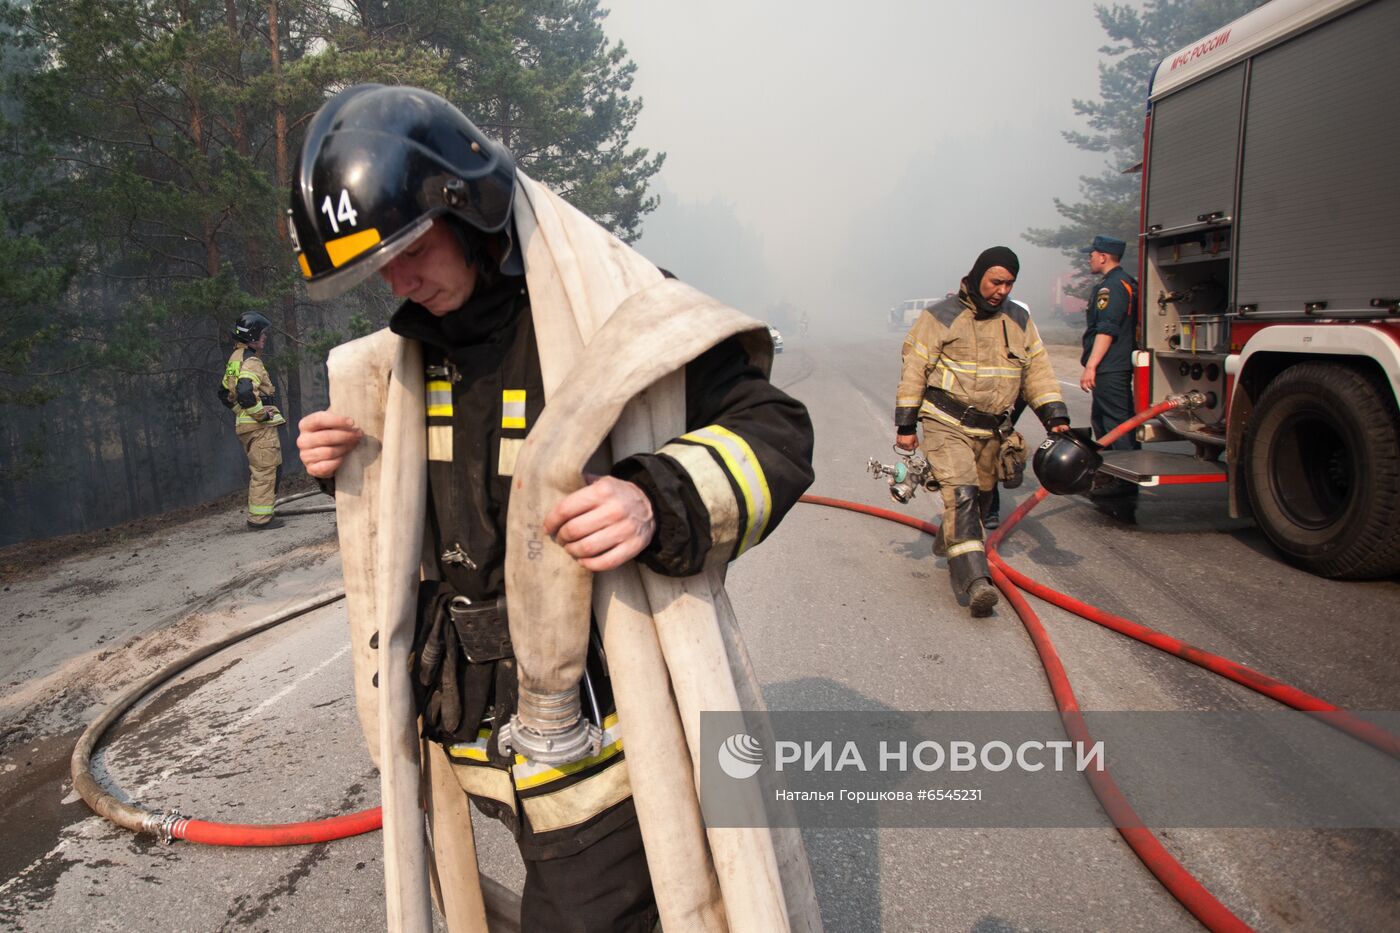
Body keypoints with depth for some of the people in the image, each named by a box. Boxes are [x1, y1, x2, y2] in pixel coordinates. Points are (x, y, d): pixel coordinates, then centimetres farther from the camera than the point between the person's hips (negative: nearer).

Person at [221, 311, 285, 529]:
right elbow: (245, 392, -29)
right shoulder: (250, 361, -15)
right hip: (259, 425, -10)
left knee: (257, 471, 17)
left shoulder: (234, 360, 17)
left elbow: (224, 392, 24)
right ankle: (260, 519, -4)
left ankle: (257, 515, 24)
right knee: (265, 471, -6)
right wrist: (262, 414, -19)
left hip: (244, 423, 10)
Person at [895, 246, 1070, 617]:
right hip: (946, 425, -6)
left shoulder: (1020, 321, 9)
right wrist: (906, 426, -8)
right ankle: (975, 581, -25)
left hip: (992, 431, 6)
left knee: (979, 497, 15)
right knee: (960, 494, -19)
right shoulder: (942, 316, -7)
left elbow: (1038, 372, 11)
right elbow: (914, 371, -6)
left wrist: (1056, 418, -1)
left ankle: (948, 544, 42)